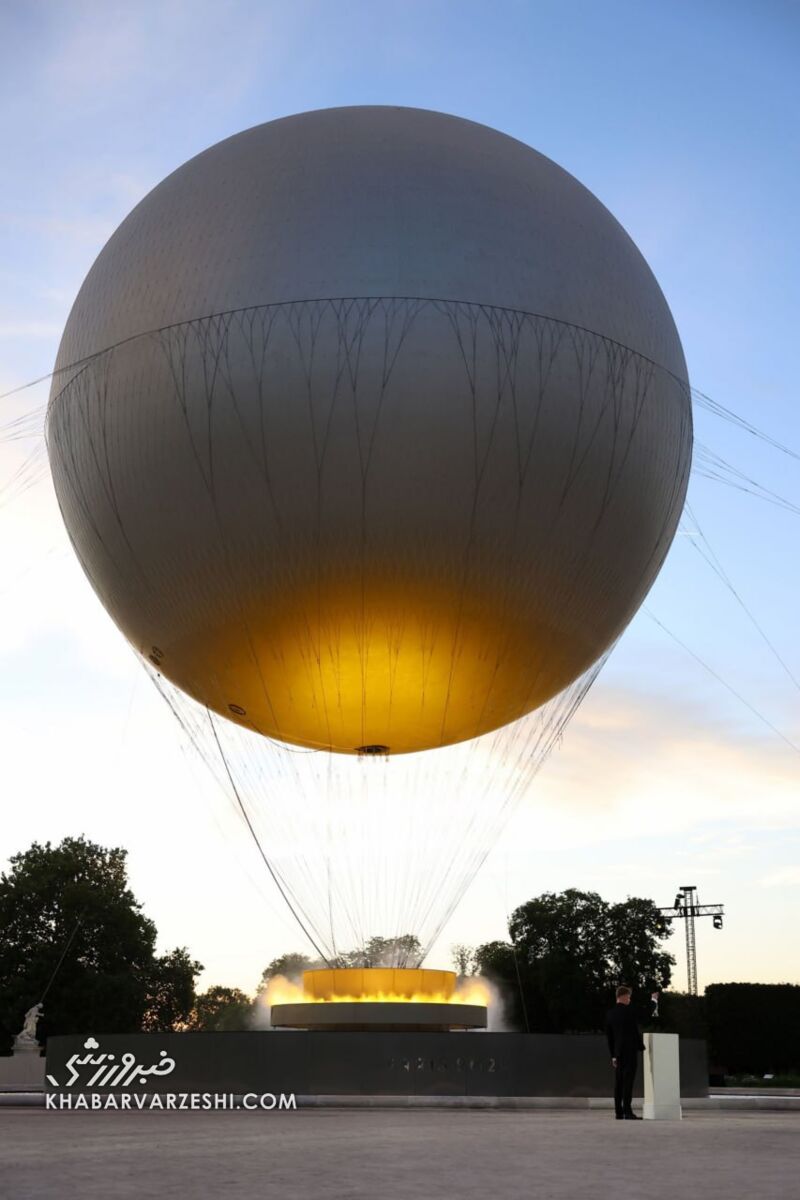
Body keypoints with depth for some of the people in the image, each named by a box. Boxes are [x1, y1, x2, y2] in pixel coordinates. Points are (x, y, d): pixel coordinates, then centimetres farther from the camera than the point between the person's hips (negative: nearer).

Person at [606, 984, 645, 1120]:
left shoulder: (610, 1013, 9)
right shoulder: (628, 1011, -10)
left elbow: (608, 1036, 12)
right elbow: (635, 1031, -8)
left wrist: (613, 1055, 16)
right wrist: (641, 1047, 6)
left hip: (618, 1052, 6)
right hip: (630, 1051, -6)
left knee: (618, 1083, 6)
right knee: (628, 1082, -8)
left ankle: (619, 1112, 5)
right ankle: (627, 1111, -13)